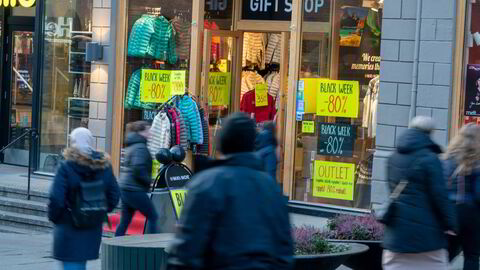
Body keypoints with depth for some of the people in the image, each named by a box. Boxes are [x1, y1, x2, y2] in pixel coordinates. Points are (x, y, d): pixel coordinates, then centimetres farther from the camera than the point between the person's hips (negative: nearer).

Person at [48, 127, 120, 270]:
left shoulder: (66, 167, -15)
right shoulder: (104, 166, 0)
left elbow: (56, 199, -18)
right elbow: (114, 195, 5)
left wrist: (53, 217, -1)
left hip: (69, 226, -5)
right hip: (94, 227, 5)